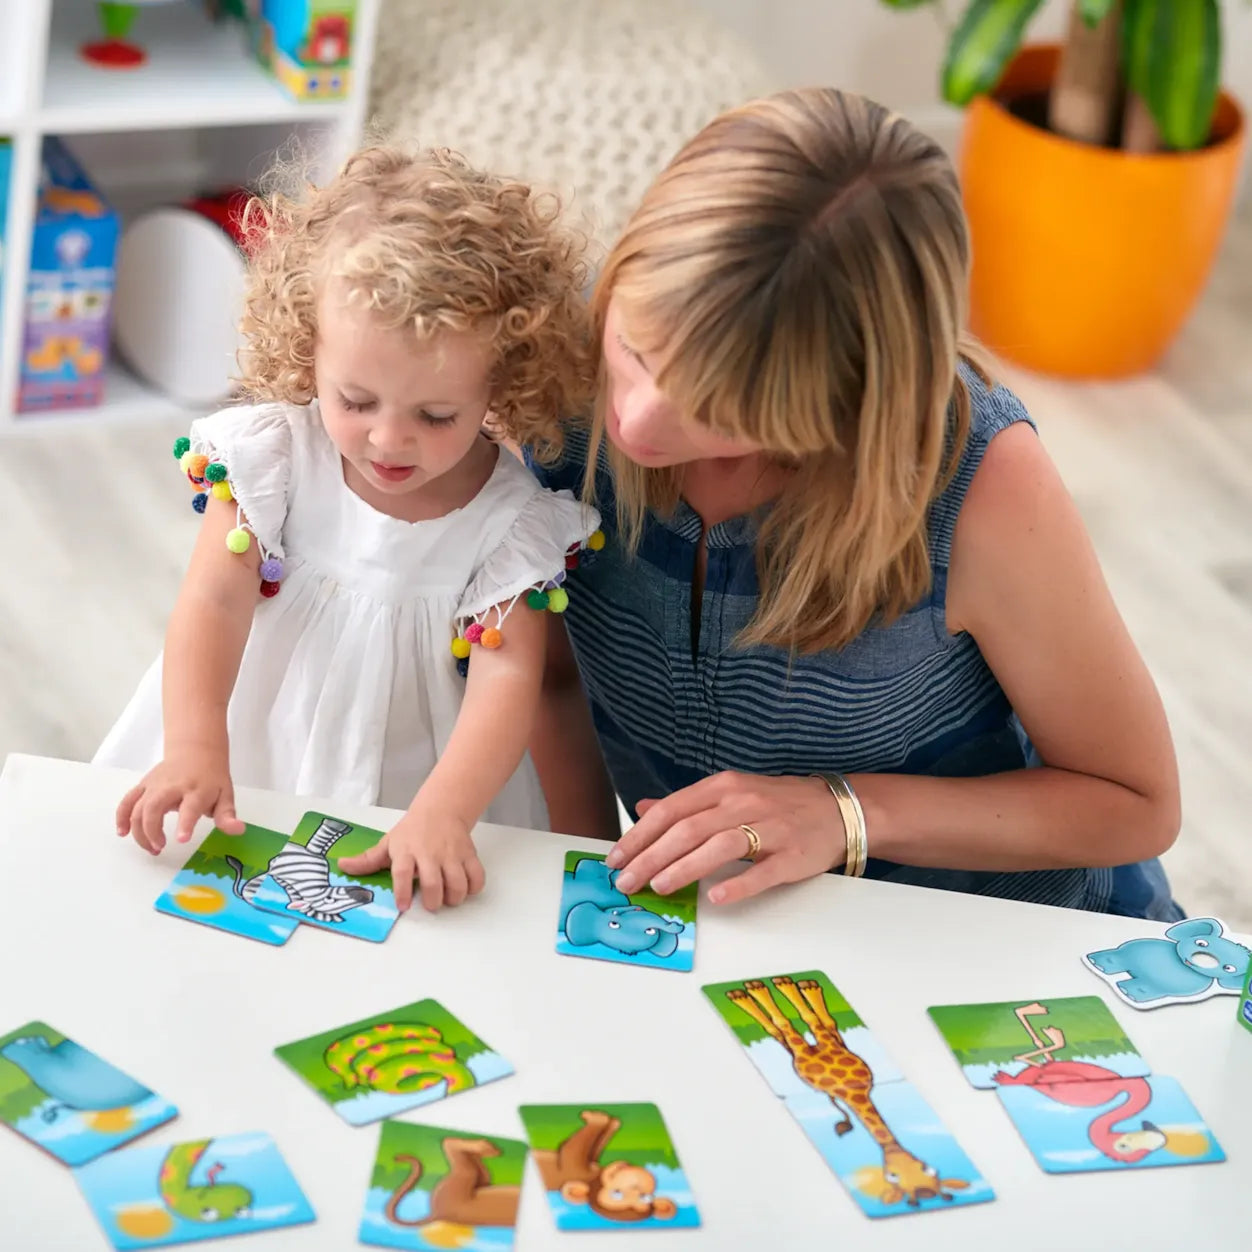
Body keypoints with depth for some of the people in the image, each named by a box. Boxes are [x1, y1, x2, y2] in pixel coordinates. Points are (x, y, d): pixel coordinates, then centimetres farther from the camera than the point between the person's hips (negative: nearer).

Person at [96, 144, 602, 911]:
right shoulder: (275, 454, -10)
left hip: (411, 790, 1)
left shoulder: (515, 520, -14)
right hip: (249, 768, -1)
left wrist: (439, 817, -36)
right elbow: (215, 602, -14)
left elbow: (507, 681, -20)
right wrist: (193, 751, -30)